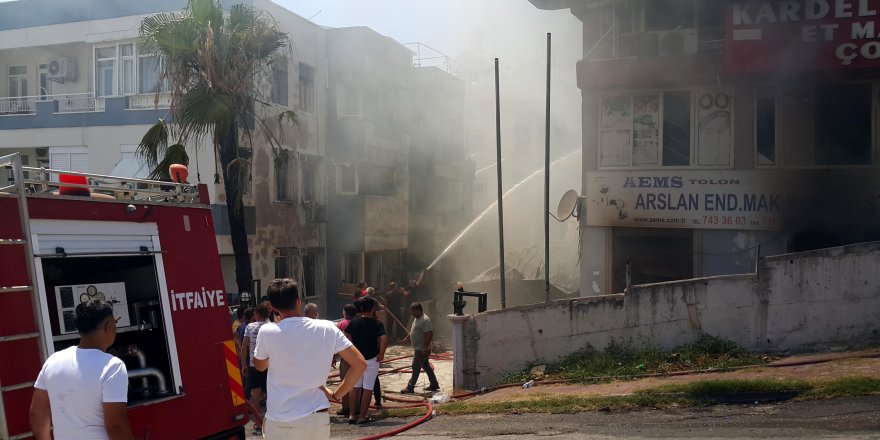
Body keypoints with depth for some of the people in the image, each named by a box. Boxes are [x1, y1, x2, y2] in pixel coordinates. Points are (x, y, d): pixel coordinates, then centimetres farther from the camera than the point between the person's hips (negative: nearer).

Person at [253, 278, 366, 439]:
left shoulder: (267, 332, -9)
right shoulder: (327, 329, -5)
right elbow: (359, 364, -4)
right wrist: (336, 394, 4)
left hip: (280, 423, -2)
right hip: (318, 419, 2)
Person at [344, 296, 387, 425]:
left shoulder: (353, 322, 0)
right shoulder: (376, 324, -10)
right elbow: (384, 340, -24)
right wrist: (381, 355, -13)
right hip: (371, 360, -4)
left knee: (355, 387, 14)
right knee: (368, 388, 3)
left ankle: (352, 415, 15)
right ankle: (362, 417, 6)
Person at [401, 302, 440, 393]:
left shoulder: (425, 320, -22)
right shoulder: (417, 318, 10)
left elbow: (429, 334, -28)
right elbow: (413, 330, 27)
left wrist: (425, 347, -29)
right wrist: (407, 338, 28)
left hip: (421, 349, -10)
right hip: (418, 348, 10)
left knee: (416, 367, -5)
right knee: (426, 366, 16)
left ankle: (410, 387, 1)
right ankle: (434, 384, 25)